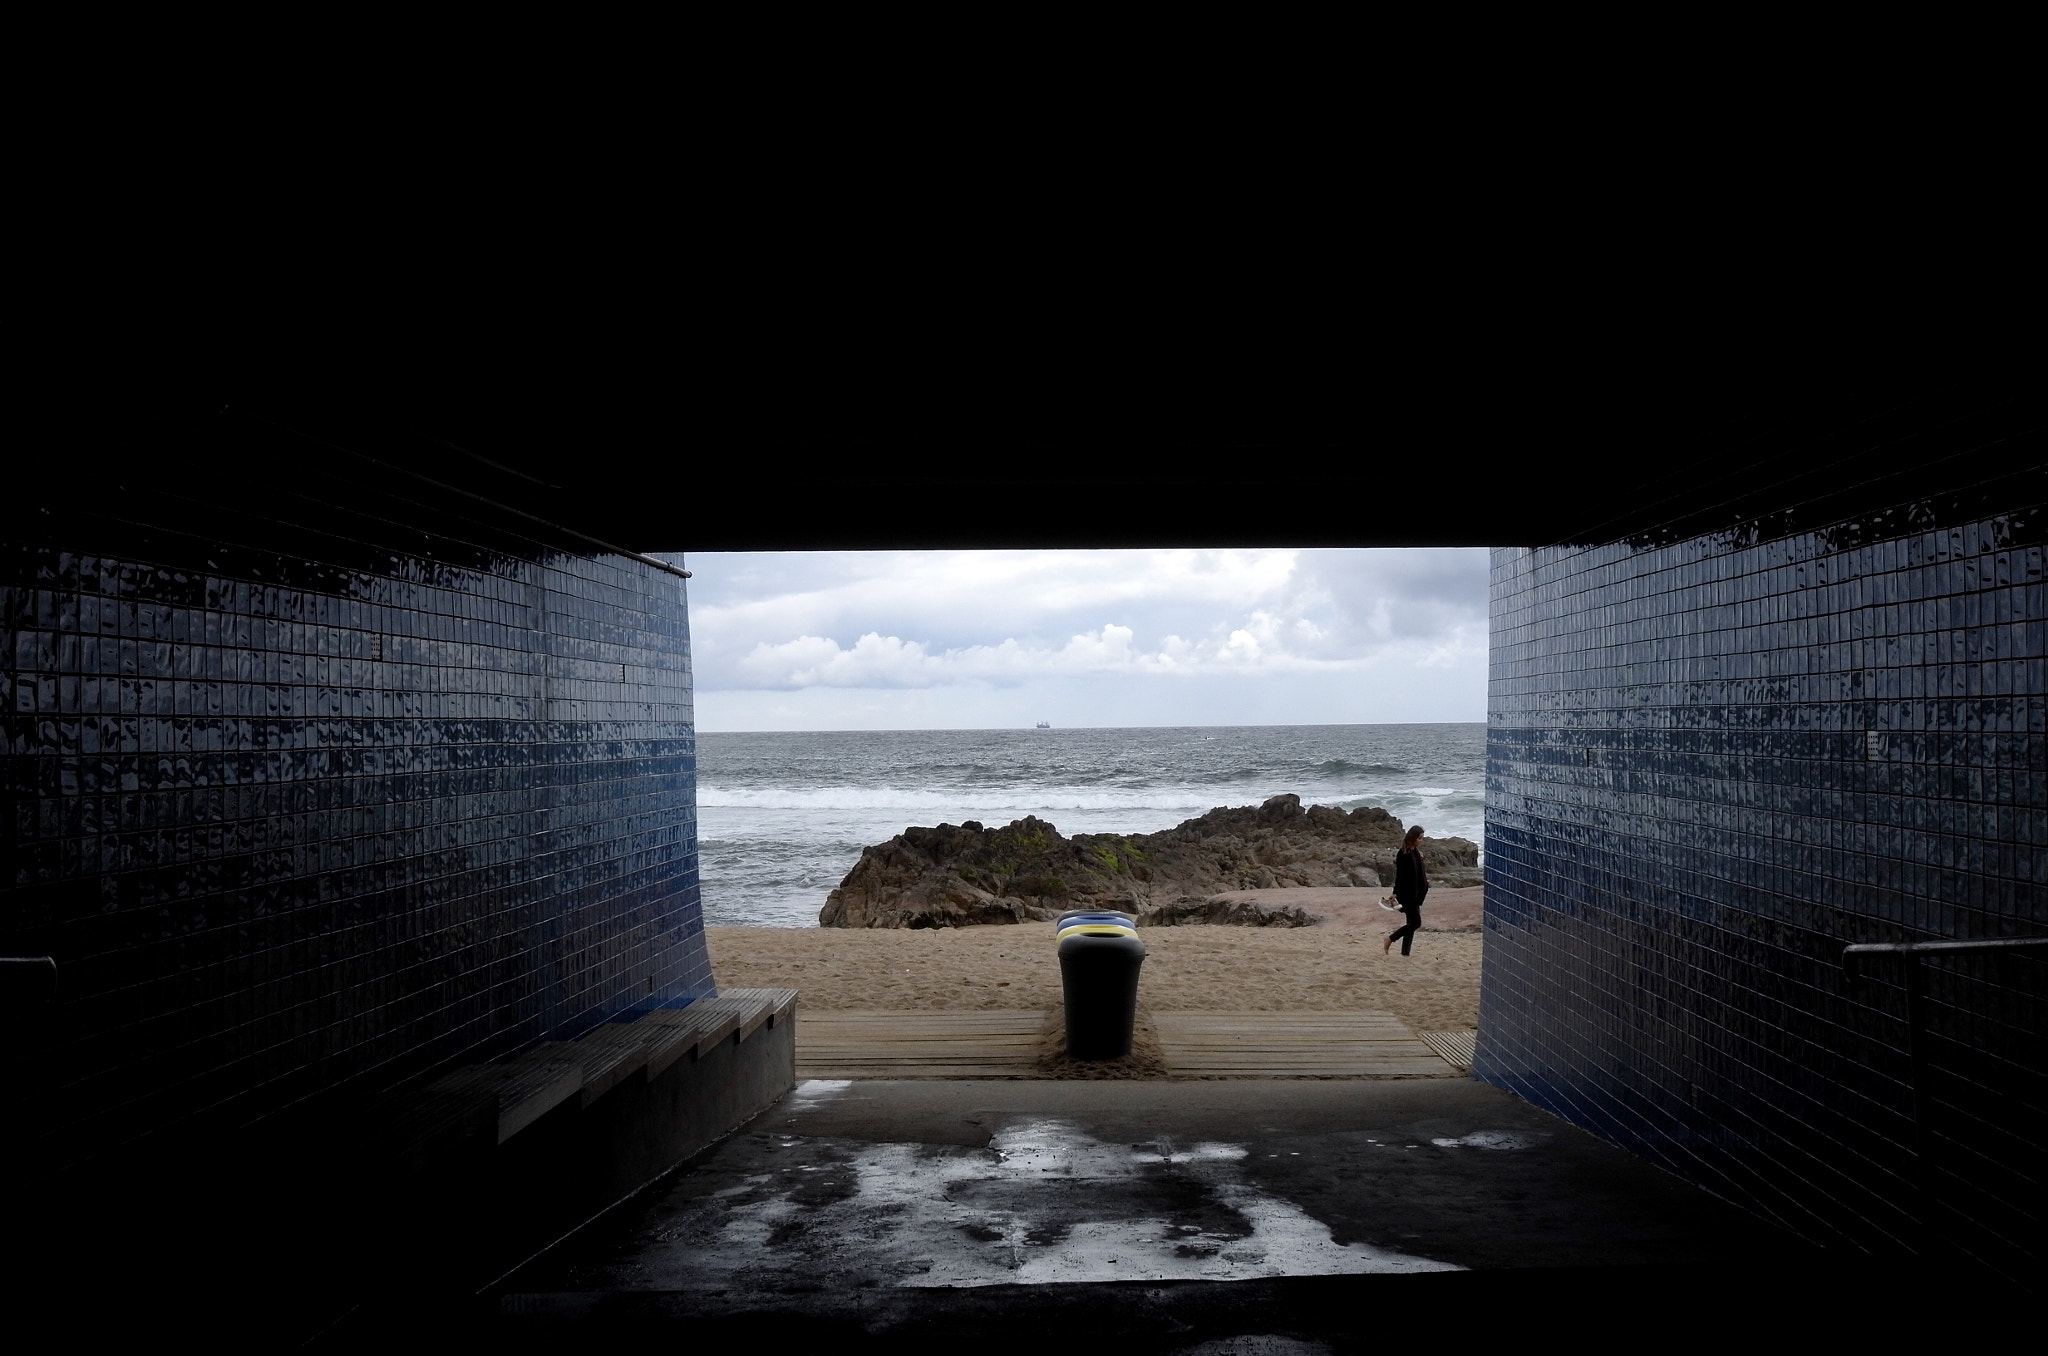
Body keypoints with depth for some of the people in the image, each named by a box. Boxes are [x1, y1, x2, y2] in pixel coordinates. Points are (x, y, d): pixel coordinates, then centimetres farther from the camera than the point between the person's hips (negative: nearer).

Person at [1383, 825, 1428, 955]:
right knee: (1416, 923, -8)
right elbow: (1399, 875, -17)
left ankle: (1405, 953, 11)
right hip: (1406, 894, -9)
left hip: (1415, 894, 9)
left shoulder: (1416, 852, 10)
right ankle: (1390, 939, 6)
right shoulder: (1403, 854, -14)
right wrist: (1395, 893, -20)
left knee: (1412, 924, 7)